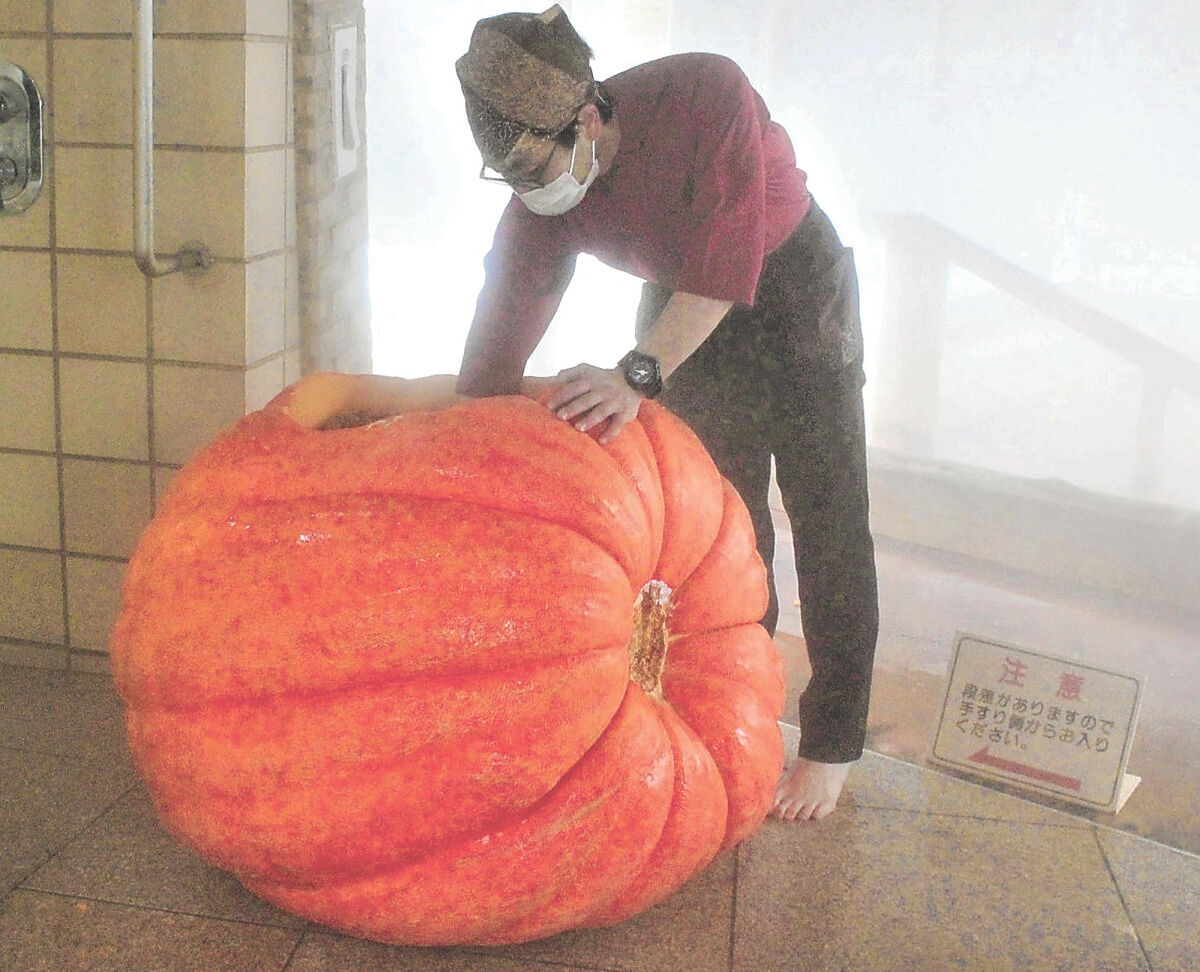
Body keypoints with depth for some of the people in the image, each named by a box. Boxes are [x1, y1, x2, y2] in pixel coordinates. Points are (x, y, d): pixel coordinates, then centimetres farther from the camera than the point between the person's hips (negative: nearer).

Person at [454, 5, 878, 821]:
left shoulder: (708, 97, -35)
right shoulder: (541, 200, -20)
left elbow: (725, 270, -37)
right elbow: (502, 330, -17)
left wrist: (640, 375, -46)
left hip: (789, 277, -4)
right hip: (679, 301, 4)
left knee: (827, 521, -3)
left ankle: (831, 745, 4)